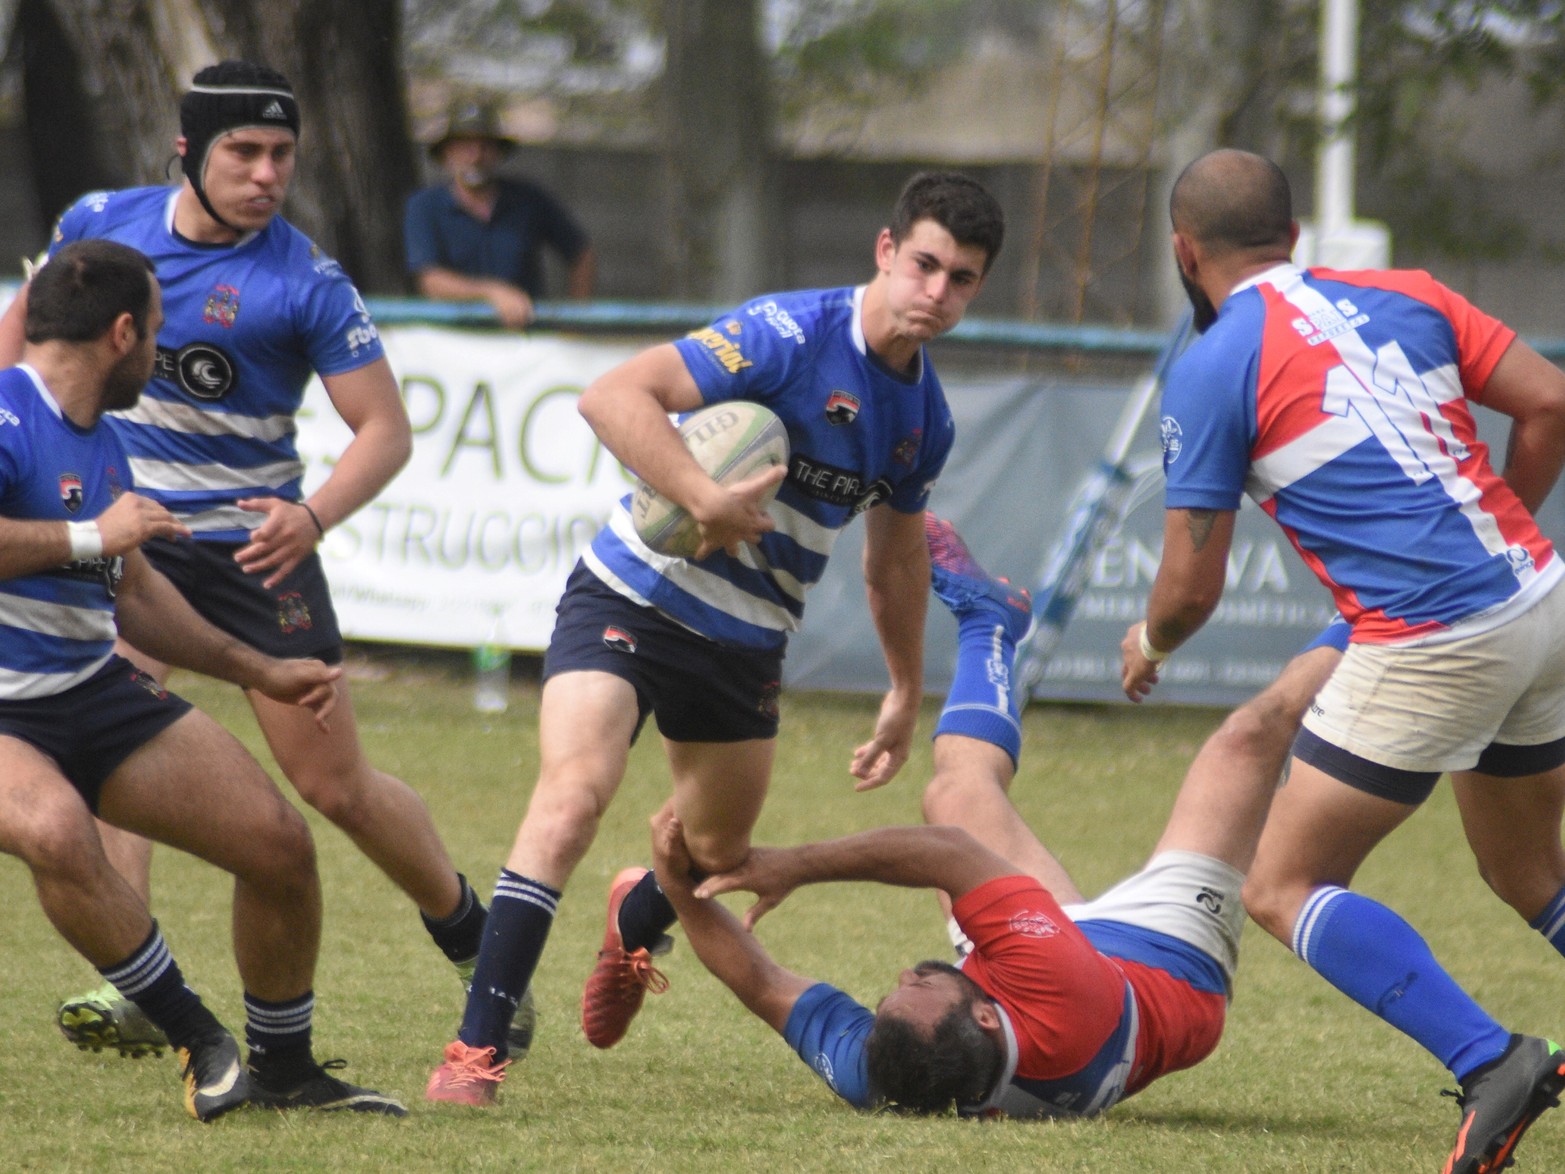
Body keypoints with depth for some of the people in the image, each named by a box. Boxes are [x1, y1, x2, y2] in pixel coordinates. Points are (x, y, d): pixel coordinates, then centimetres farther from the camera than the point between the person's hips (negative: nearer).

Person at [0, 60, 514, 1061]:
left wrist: (313, 517, -29)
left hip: (254, 542, -2)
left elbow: (386, 428, -12)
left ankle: (471, 940, 26)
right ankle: (132, 988, -27)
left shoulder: (306, 282, -12)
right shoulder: (102, 224, -2)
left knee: (336, 786, 1)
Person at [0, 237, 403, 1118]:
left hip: (94, 690, 9)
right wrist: (91, 536, -28)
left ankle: (284, 1070, 21)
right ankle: (198, 1037, -27)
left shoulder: (101, 443, 13)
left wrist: (260, 673, 31)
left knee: (280, 843, 2)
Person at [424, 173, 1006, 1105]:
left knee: (720, 850, 17)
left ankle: (637, 920, 56)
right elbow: (615, 397, -28)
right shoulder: (791, 336, -20)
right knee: (575, 789, -25)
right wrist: (707, 499, -37)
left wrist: (907, 695, 27)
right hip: (635, 598, -7)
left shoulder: (926, 418, 3)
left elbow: (897, 557, 21)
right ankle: (476, 1052, -26)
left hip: (748, 644, 7)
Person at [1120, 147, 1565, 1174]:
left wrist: (1148, 646, 22)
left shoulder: (1213, 371, -3)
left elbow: (1192, 587, -1)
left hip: (1432, 648, -7)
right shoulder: (1404, 297, 12)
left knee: (1284, 889, 2)